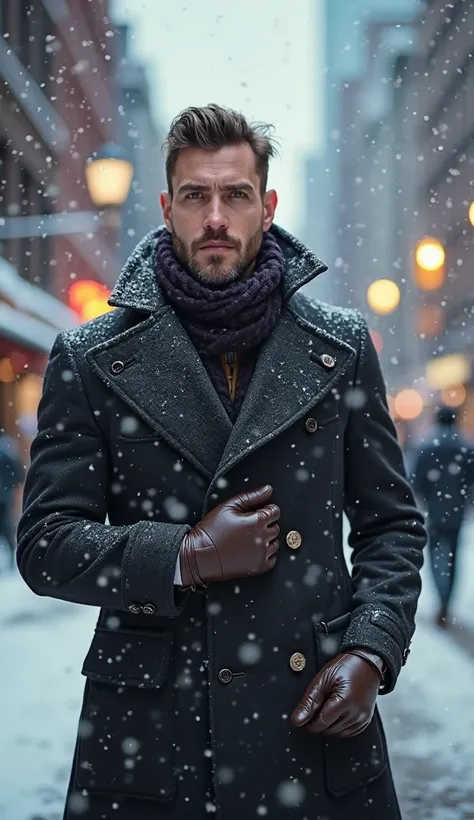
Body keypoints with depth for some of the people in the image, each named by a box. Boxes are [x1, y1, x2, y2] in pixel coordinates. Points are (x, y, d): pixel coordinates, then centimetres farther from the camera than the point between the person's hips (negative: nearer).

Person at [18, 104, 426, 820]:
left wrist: (372, 652, -4)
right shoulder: (91, 359, 1)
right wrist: (184, 555, -13)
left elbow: (392, 525, 10)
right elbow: (45, 544, 0)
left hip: (319, 717, 1)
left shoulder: (341, 347, 6)